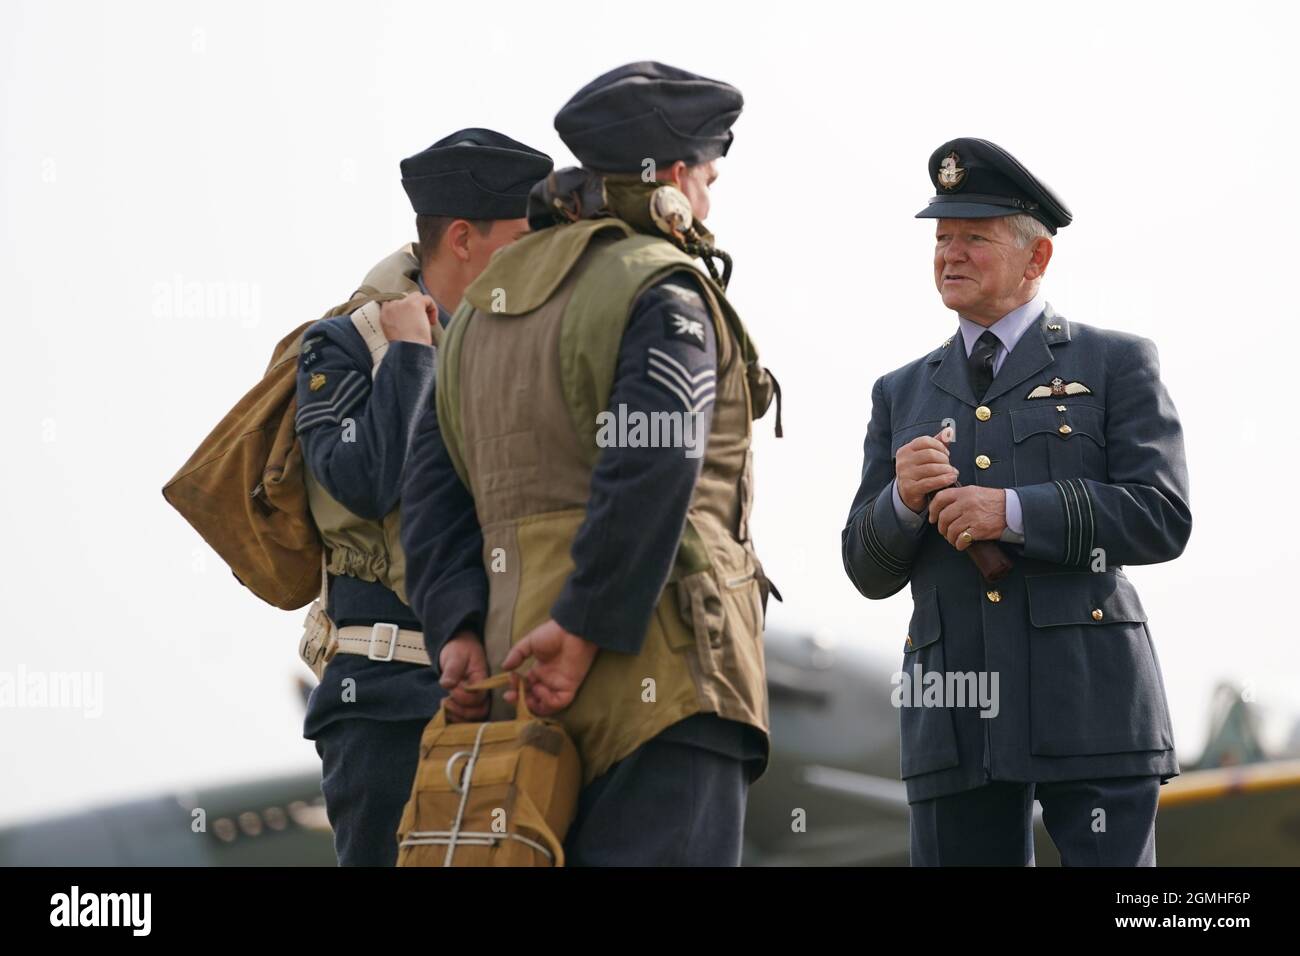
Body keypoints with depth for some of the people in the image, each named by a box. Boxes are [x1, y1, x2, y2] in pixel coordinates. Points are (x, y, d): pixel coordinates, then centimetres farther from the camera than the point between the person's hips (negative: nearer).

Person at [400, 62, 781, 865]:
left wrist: (461, 631, 4)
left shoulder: (484, 308, 20)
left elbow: (434, 490, 13)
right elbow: (652, 472, -20)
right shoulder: (663, 292, -6)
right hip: (656, 676, -8)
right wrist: (584, 629, -17)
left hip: (527, 687, 8)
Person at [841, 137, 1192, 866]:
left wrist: (1015, 513, -15)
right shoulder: (903, 394, 18)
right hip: (956, 718, 4)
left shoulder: (1117, 364, 7)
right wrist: (904, 499, -7)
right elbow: (870, 571, 15)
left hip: (1089, 703, -3)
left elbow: (1162, 517, -5)